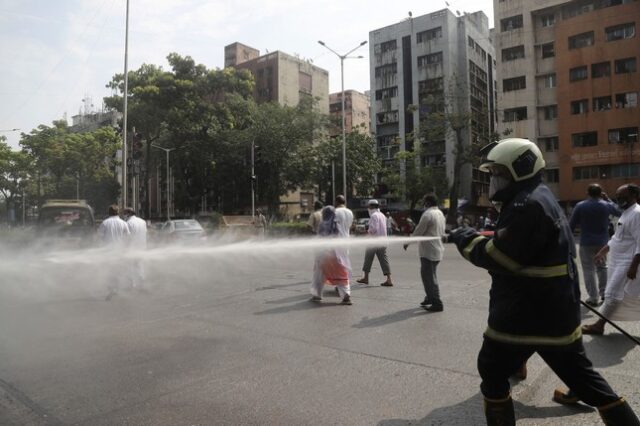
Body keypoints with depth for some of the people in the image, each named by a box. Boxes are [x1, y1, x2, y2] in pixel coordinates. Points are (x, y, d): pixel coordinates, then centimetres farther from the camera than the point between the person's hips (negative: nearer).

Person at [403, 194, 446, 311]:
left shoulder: (428, 214, -15)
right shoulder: (440, 213, 13)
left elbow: (418, 231, -12)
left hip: (428, 250, -9)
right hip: (438, 248, 9)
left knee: (429, 277, -4)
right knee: (428, 275, 20)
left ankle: (437, 304, -1)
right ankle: (430, 298, 29)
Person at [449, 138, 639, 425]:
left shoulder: (529, 206, -21)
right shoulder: (538, 199, 12)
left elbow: (501, 258, -23)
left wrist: (468, 241, -9)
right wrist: (478, 238, 5)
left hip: (525, 313, -10)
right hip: (555, 310, 10)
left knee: (492, 373, 9)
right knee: (581, 375, 20)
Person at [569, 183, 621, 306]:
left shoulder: (580, 206, -7)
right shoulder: (606, 205, 0)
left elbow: (571, 225, -7)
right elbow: (619, 212, 22)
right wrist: (607, 199, 24)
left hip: (586, 243, -3)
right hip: (603, 242, 4)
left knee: (589, 271, 0)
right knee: (602, 267, 22)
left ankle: (594, 298, 1)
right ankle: (604, 292, 29)